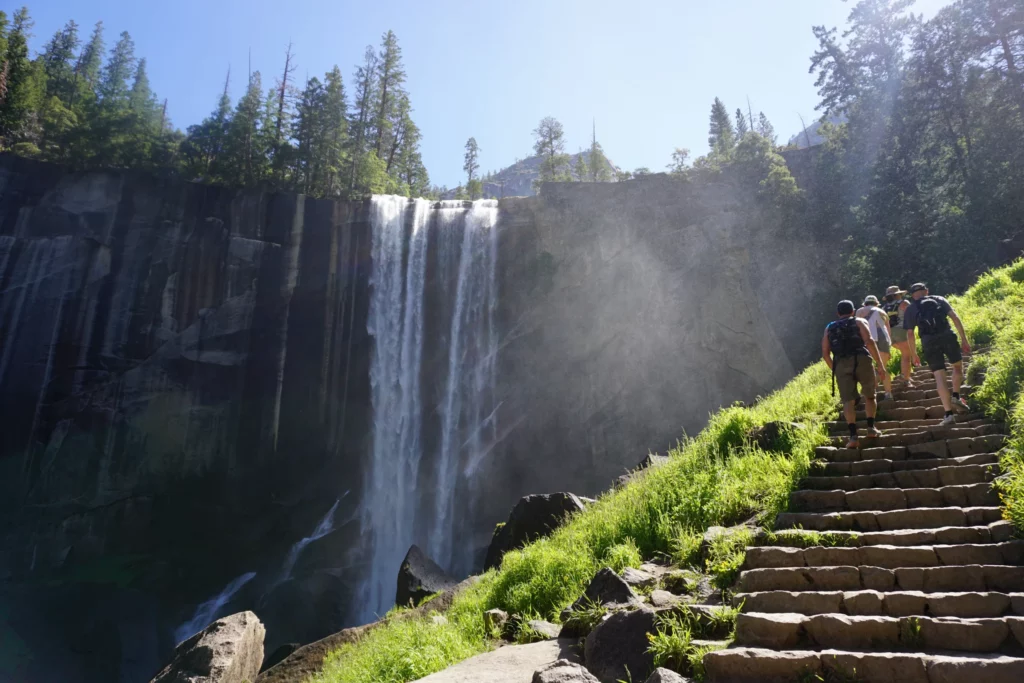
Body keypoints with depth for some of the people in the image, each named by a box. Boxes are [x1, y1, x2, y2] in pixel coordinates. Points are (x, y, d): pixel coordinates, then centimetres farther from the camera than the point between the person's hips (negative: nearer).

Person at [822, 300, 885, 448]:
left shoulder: (829, 328, 23)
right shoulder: (859, 322, 15)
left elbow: (825, 353, 13)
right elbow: (869, 341, -3)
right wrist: (880, 364, -3)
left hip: (841, 364, 1)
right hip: (861, 360, -1)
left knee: (848, 400, -1)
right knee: (869, 395, 17)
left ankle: (853, 436, -11)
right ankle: (871, 427, 10)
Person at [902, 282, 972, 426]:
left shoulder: (910, 309, 18)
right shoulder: (939, 300, 20)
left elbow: (910, 335, 11)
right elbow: (955, 318, 8)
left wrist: (914, 354, 20)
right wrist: (964, 339, 8)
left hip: (929, 341, 0)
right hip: (947, 336, 1)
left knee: (939, 376, -1)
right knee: (958, 365, 26)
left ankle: (948, 414, -5)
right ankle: (956, 397, 13)